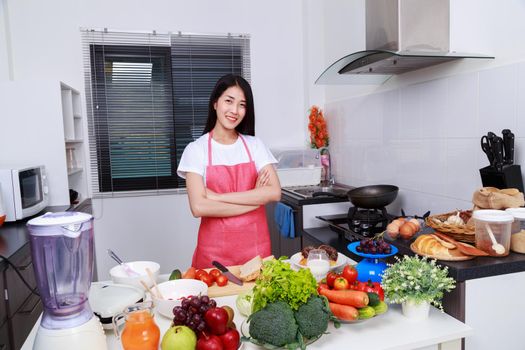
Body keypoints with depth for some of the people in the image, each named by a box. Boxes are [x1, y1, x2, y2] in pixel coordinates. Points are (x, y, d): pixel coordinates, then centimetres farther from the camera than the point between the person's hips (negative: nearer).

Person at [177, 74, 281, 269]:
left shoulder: (254, 145, 3)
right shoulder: (196, 149, -4)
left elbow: (274, 192, -10)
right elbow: (199, 207, -15)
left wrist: (216, 196, -14)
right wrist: (254, 199, -12)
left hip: (256, 245, 2)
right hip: (214, 250, -2)